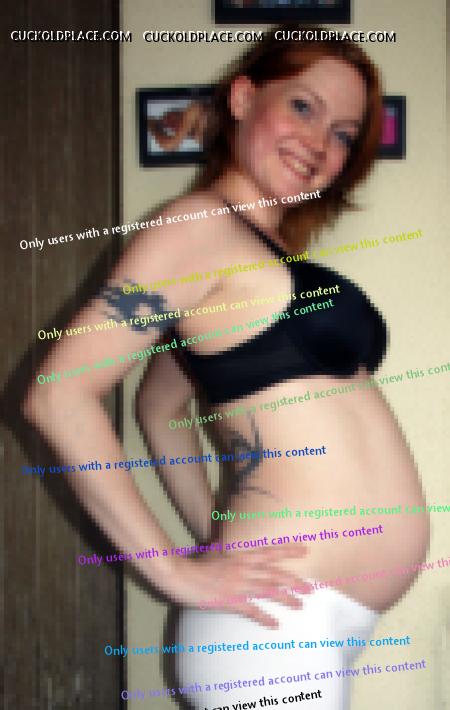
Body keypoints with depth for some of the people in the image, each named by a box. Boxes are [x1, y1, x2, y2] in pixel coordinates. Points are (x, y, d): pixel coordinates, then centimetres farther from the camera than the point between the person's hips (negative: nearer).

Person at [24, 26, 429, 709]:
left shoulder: (267, 250, 15)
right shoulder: (202, 223, -10)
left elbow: (162, 409, 23)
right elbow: (61, 396, -18)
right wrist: (180, 572, -15)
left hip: (333, 619, 9)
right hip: (280, 619, -9)